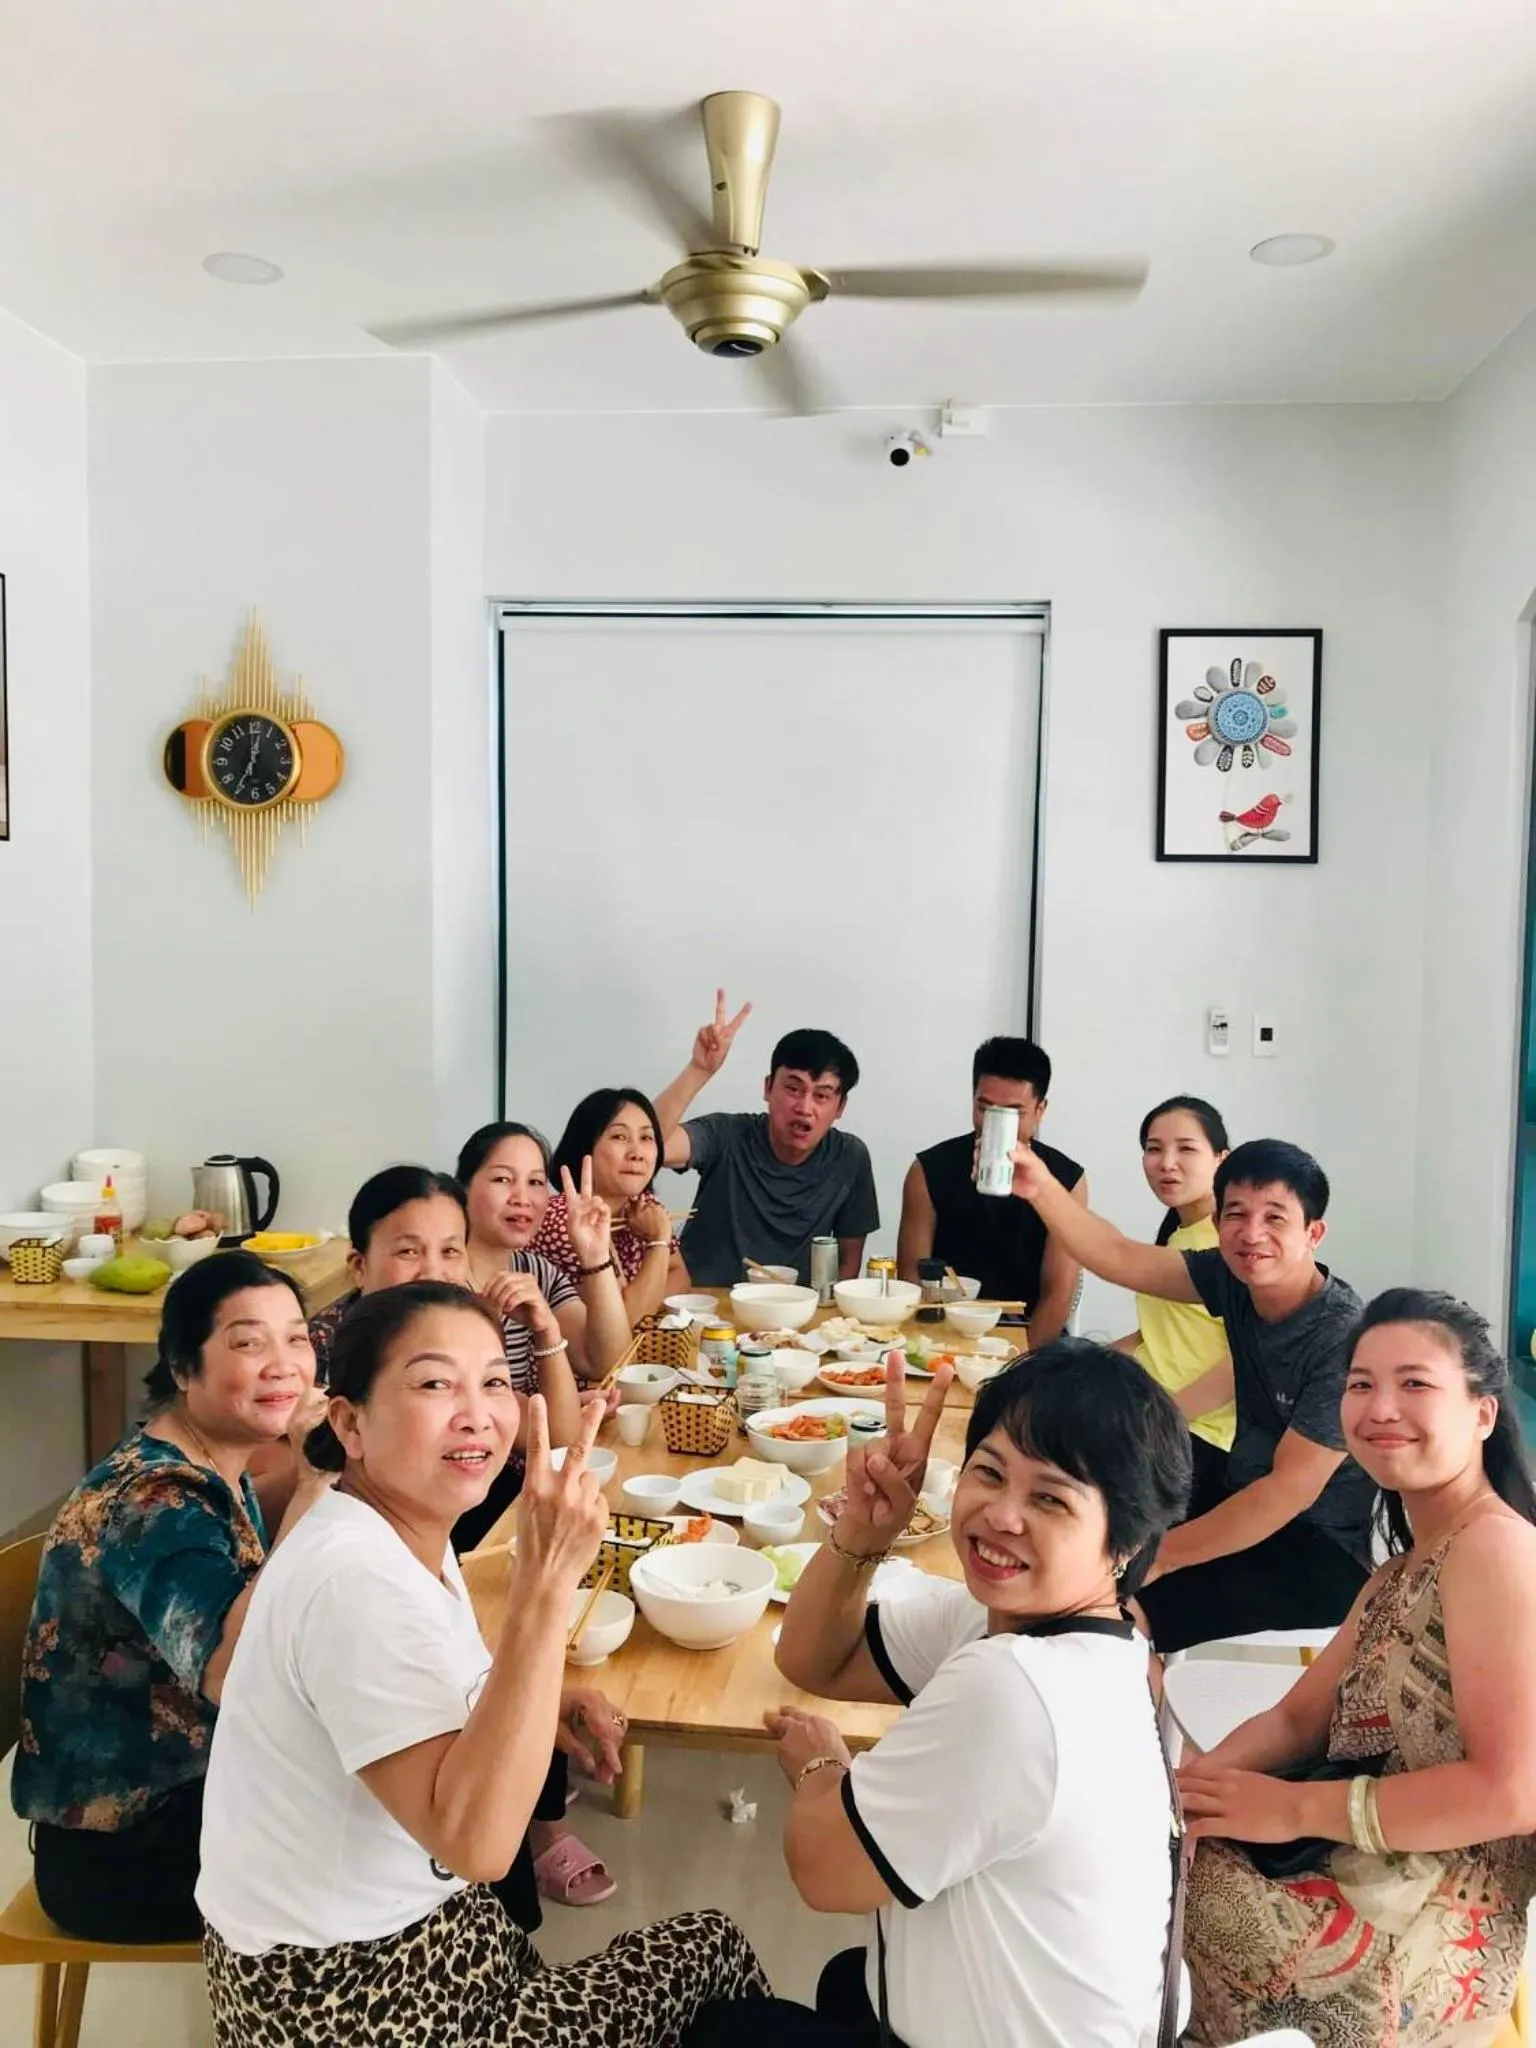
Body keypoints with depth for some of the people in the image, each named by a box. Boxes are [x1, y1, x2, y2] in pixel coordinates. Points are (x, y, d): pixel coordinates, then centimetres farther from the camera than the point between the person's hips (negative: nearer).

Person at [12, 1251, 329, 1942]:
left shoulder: (216, 1470, 3)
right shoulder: (149, 1499, -25)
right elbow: (237, 1675, -41)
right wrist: (316, 1485, -42)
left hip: (193, 1790, 8)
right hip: (123, 1847, -8)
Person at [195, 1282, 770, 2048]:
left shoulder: (411, 1531, 1)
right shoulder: (357, 1577, -29)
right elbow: (475, 1840, -34)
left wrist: (548, 1702, -1)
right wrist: (546, 1583, -39)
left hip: (394, 1930, 8)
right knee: (713, 1949, 3)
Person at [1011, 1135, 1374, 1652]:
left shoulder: (1342, 1338, -24)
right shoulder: (1234, 1279, -4)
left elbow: (1292, 1488, -25)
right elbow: (1118, 1257, -6)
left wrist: (1162, 1556, -23)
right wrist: (1042, 1188, -22)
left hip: (1325, 1554, -7)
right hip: (1242, 1497, 8)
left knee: (1131, 1610, -23)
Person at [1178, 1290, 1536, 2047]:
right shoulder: (1404, 1569, 15)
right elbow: (1298, 1720, 10)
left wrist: (1294, 1808, -20)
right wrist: (1202, 1782, -9)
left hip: (1429, 1940, -8)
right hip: (1359, 1883, 8)